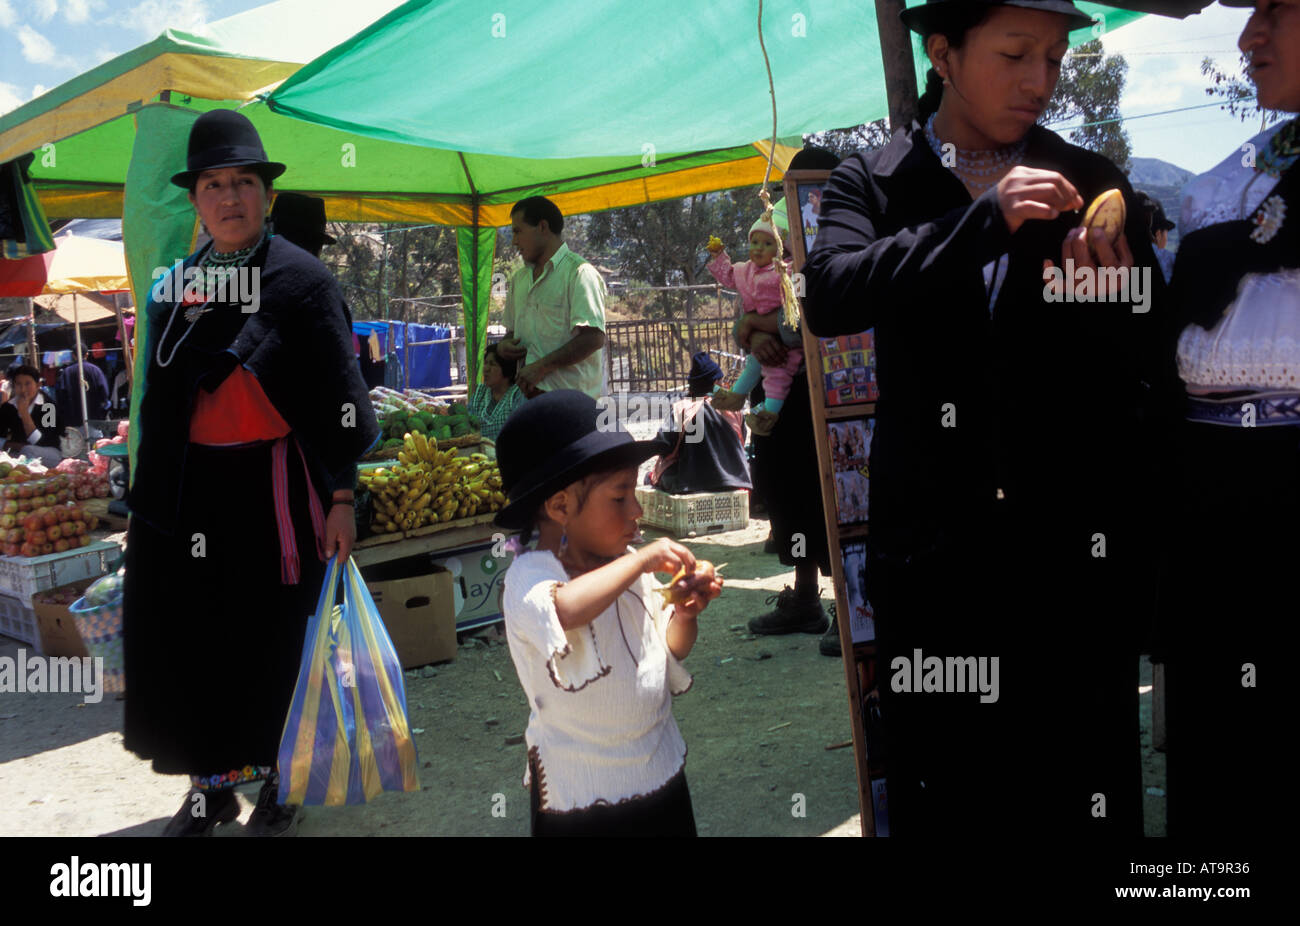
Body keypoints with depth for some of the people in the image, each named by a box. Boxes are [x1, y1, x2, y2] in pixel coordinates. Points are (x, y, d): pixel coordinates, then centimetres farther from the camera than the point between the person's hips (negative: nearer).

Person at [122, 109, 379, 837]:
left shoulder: (303, 279, -6)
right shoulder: (176, 284, 9)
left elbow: (339, 395, -7)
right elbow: (162, 393, 17)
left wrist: (342, 497, -9)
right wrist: (147, 499, 18)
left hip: (274, 490, -5)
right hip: (189, 491, 5)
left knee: (274, 643, 5)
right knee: (186, 642, 8)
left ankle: (278, 786, 25)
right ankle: (211, 786, 26)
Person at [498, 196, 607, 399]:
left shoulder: (579, 272, -6)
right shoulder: (518, 278, 21)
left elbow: (594, 338, -16)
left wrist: (541, 366, -16)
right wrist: (503, 346, 4)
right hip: (530, 394, 7)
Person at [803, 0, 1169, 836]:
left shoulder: (1091, 184, 7)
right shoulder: (874, 182, 5)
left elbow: (1154, 364, 7)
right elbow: (829, 297, -15)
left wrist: (1114, 294, -15)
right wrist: (982, 220, -23)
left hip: (1076, 546, 1)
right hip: (934, 543, 0)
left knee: (1083, 793, 6)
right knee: (938, 791, 9)